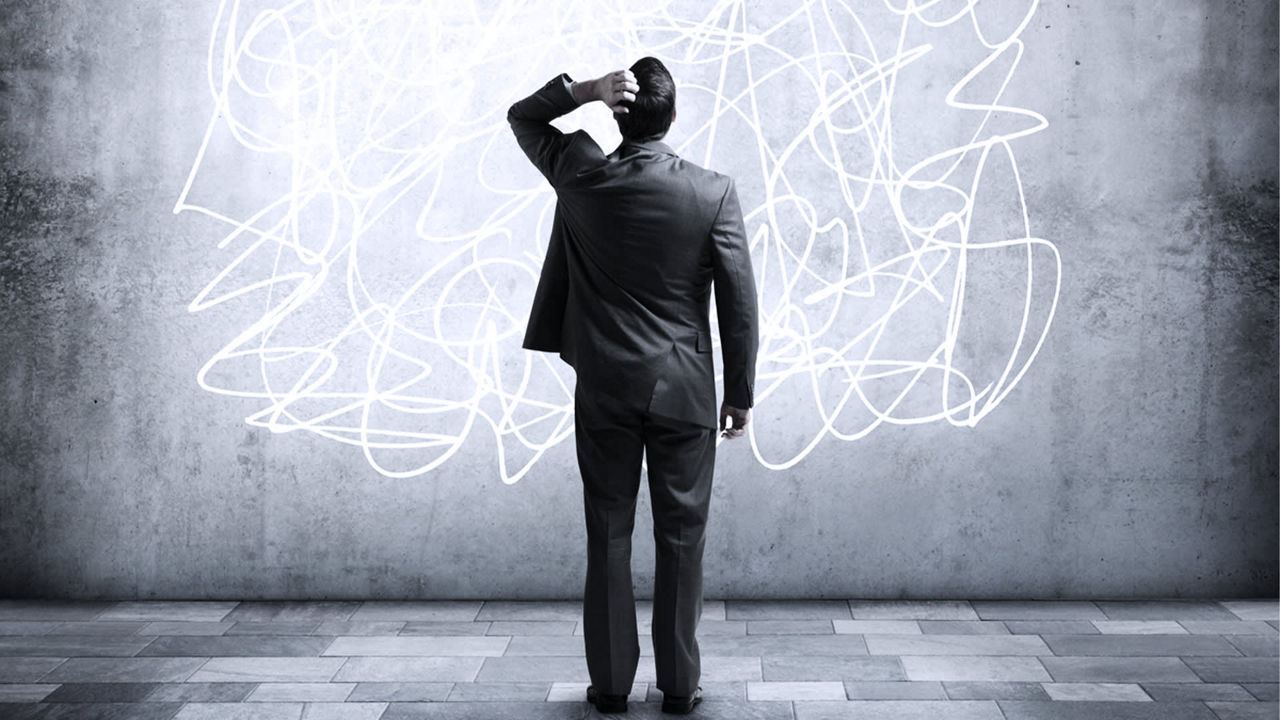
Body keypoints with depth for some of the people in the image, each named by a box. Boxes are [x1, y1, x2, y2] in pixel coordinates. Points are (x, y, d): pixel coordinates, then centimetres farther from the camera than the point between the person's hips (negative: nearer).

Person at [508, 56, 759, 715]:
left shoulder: (581, 179, -6)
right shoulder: (714, 192, -9)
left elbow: (523, 116, 13)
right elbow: (739, 301, -6)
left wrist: (586, 89, -3)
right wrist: (740, 394, 4)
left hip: (604, 390, 1)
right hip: (685, 390, -1)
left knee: (608, 537, 9)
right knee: (680, 539, 9)